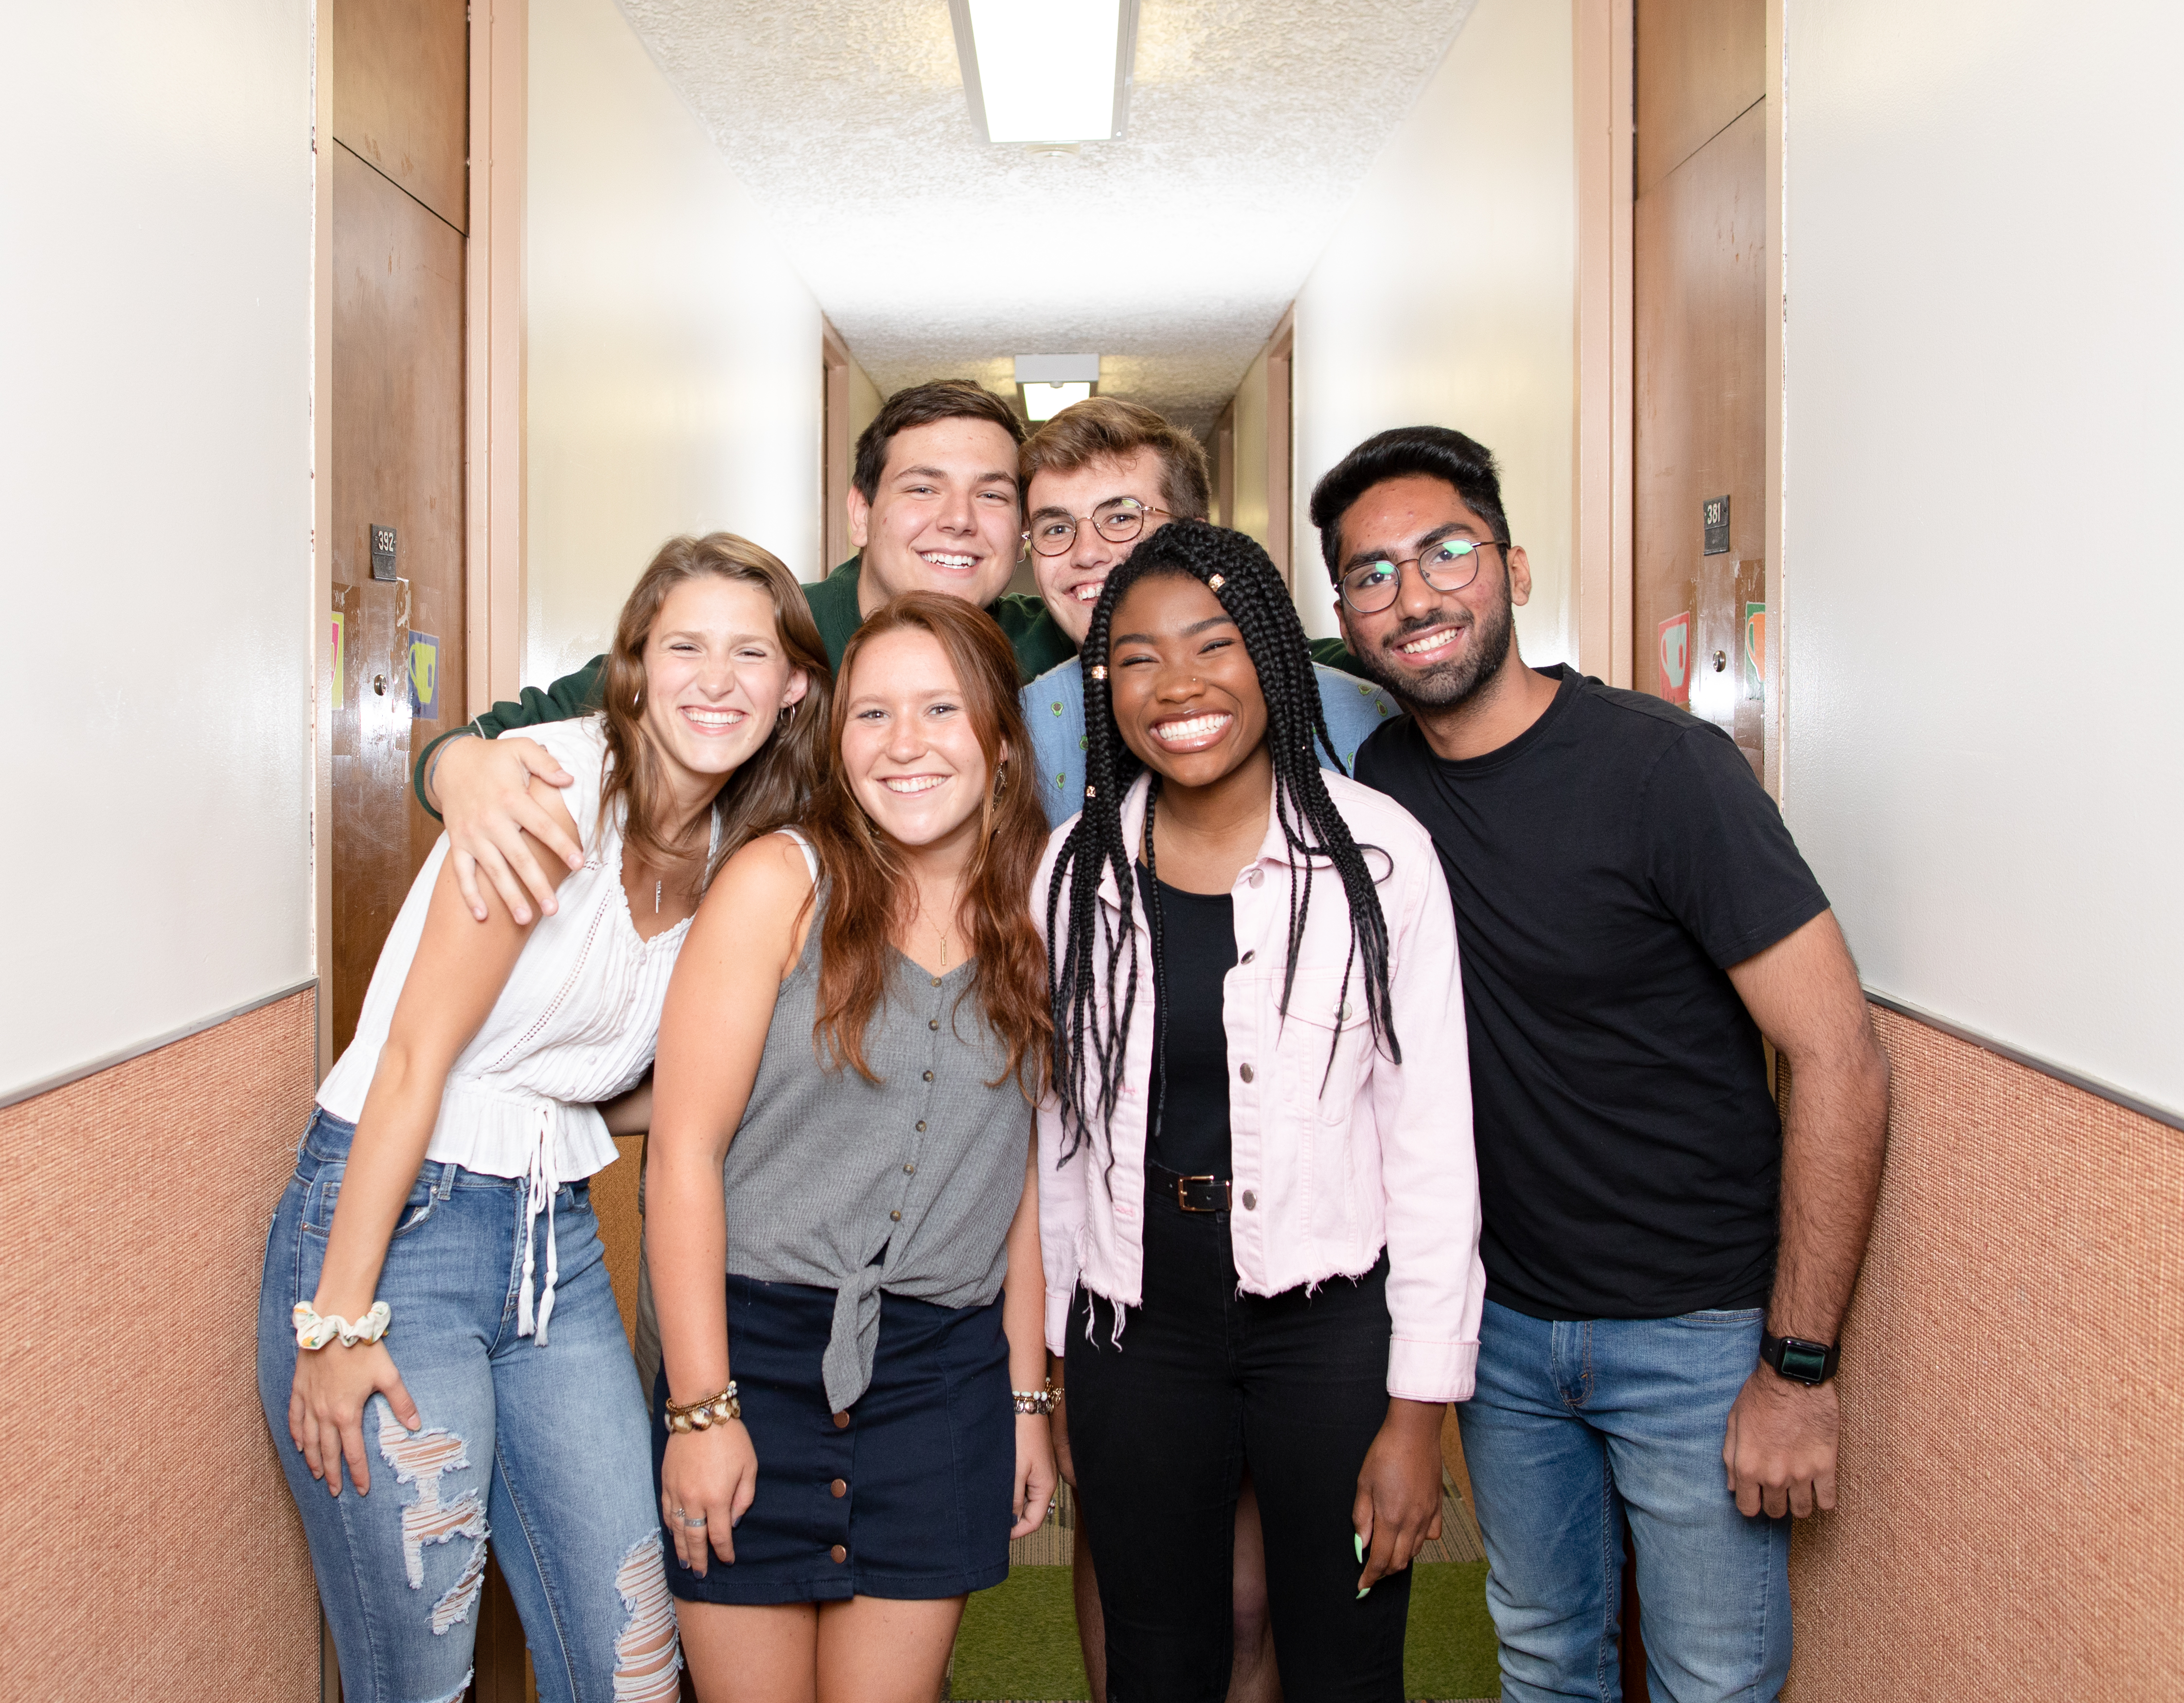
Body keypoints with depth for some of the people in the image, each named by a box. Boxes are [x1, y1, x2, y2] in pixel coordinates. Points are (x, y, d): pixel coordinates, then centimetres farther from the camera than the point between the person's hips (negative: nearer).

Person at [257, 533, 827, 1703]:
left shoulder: (740, 854, 6)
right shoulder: (561, 777, -15)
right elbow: (417, 1053, -17)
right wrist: (337, 1318, -18)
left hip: (557, 1236, 7)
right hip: (391, 1216, -6)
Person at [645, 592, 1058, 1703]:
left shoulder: (1035, 915, 6)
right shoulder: (778, 883, -7)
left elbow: (1021, 1173, 10)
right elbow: (685, 1147, -8)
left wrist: (1028, 1397, 9)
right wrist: (701, 1406, -11)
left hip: (944, 1370, 3)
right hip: (755, 1348, -3)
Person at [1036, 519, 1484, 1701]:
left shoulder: (1379, 853, -9)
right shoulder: (1074, 870, 0)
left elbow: (1432, 1145, -8)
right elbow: (1055, 1130, 8)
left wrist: (1418, 1408, -9)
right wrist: (1058, 1358, 9)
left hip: (1332, 1323, -2)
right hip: (1136, 1327, 3)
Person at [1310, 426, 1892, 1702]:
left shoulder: (1659, 765, -18)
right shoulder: (1380, 779, -1)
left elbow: (1840, 1061, -18)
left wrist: (1798, 1368, -17)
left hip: (1699, 1334, -5)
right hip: (1507, 1320, 5)